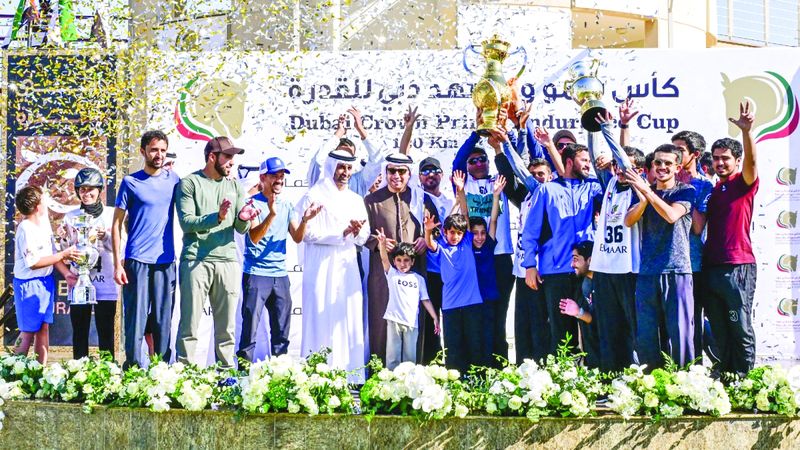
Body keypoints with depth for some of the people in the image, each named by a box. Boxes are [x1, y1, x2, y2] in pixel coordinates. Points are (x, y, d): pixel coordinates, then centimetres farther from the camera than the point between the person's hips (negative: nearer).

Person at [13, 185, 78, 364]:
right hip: (29, 284, -8)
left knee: (44, 328, 8)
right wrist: (63, 255, -17)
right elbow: (33, 263, -20)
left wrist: (66, 273, -1)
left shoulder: (44, 221, 6)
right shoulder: (26, 229, -19)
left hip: (46, 281, 8)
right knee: (28, 331, -4)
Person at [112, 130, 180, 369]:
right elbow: (116, 225, 1)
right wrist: (118, 264, -5)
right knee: (136, 319, -2)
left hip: (166, 261, 3)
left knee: (163, 320, 7)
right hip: (137, 260, -3)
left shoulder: (173, 180, 9)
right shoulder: (130, 182, 2)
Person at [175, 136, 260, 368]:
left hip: (227, 260, 4)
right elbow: (186, 222, -7)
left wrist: (244, 218, -13)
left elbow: (242, 229, 11)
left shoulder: (235, 187, 17)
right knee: (190, 324, -5)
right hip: (195, 261, -4)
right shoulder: (190, 183, 3)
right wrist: (216, 218, -22)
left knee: (227, 327, 6)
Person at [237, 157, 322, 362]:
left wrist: (305, 220, -11)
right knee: (250, 327, -7)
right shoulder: (254, 203, -4)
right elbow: (254, 237, -16)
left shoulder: (287, 206, 13)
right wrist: (272, 214, -29)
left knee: (281, 330, 8)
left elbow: (297, 238, 8)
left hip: (280, 275, 6)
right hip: (256, 274, -6)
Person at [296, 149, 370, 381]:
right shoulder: (315, 196, -2)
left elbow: (363, 237, 13)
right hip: (322, 269, -6)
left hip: (348, 268, 6)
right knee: (323, 321, -8)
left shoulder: (355, 200, 17)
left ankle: (350, 377, 3)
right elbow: (309, 233, -11)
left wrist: (357, 231, -10)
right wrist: (343, 233, -14)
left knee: (350, 323, 2)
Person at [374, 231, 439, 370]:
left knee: (410, 356, 4)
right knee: (393, 356, -2)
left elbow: (425, 300, 11)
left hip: (412, 322, 2)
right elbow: (384, 259, -10)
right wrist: (382, 244, -28)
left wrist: (435, 318, 4)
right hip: (394, 320, -1)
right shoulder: (392, 274, 6)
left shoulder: (418, 279, 10)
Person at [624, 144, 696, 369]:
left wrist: (647, 192, -16)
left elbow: (672, 215, -14)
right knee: (645, 336, 2)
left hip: (677, 271, -4)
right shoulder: (642, 191, 16)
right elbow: (629, 220, 2)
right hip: (647, 273, 4)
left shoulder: (685, 191, 4)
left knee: (680, 332, -7)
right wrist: (643, 200, -16)